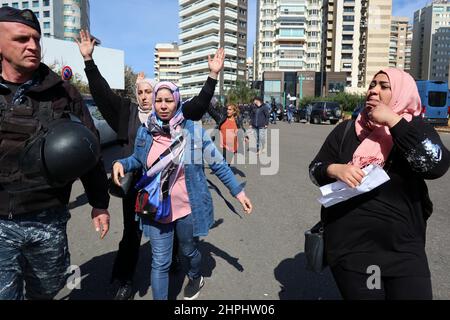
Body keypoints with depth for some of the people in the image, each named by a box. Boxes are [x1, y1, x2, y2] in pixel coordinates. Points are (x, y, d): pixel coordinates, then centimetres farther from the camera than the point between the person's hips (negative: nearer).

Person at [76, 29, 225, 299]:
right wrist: (89, 60, -6)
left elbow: (199, 104, -3)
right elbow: (103, 93, 1)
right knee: (132, 232, 10)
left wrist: (213, 76, -10)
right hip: (134, 181, 1)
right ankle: (126, 282, 24)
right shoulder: (127, 111, 5)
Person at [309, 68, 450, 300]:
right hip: (350, 244, 0)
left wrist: (393, 121, -16)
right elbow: (315, 170, 5)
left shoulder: (418, 130, 2)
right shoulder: (347, 130, 5)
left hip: (403, 247, 0)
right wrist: (335, 169, -18)